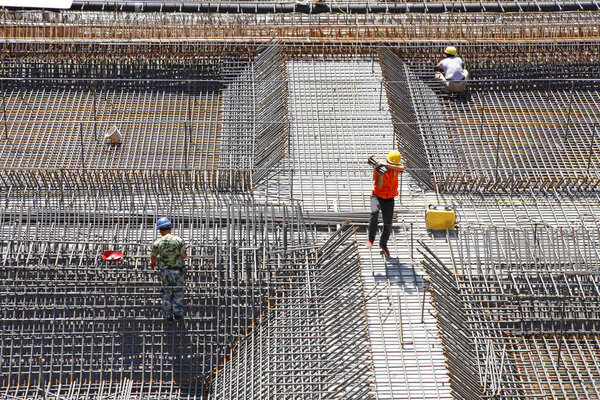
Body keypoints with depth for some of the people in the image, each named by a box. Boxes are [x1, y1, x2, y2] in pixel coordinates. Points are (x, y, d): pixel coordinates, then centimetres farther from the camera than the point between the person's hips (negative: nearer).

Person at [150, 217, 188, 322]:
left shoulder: (157, 243, -9)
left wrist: (153, 263, 27)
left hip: (165, 271, 1)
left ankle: (168, 315, 19)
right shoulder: (178, 240, -12)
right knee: (178, 292, 15)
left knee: (167, 293, 14)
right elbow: (184, 255, -7)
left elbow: (153, 257, 3)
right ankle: (177, 313, 20)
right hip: (178, 270, -1)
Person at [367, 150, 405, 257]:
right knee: (374, 212, -34)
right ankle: (371, 239, -29)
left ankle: (383, 244, 36)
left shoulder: (397, 165, -10)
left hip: (389, 199, 3)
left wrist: (387, 166, -45)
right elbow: (379, 186, -20)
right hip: (377, 196, -3)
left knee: (388, 224, 10)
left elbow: (401, 168, -36)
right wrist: (381, 173, -36)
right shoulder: (377, 168, -15)